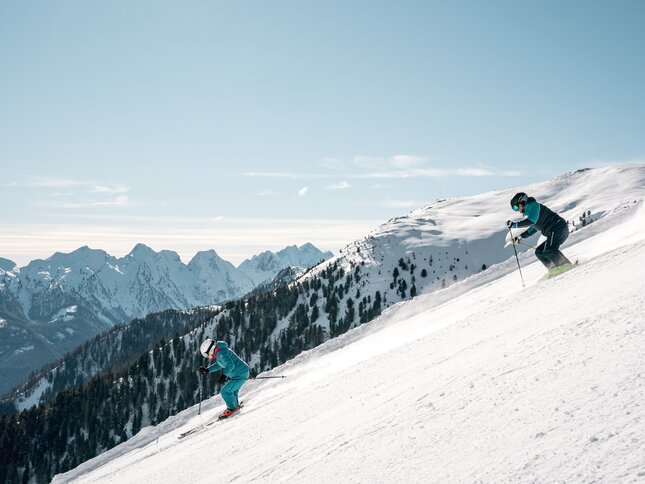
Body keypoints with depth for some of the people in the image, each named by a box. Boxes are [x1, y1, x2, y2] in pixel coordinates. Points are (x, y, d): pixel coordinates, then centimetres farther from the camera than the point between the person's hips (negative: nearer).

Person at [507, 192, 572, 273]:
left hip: (558, 228, -11)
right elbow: (533, 229, 38)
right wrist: (519, 237, 35)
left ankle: (566, 265, -24)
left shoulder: (533, 205, -5)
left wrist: (514, 225, -19)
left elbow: (532, 221, -23)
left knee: (548, 250, -27)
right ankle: (554, 270, -1)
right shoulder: (530, 210, 25)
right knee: (539, 252, 10)